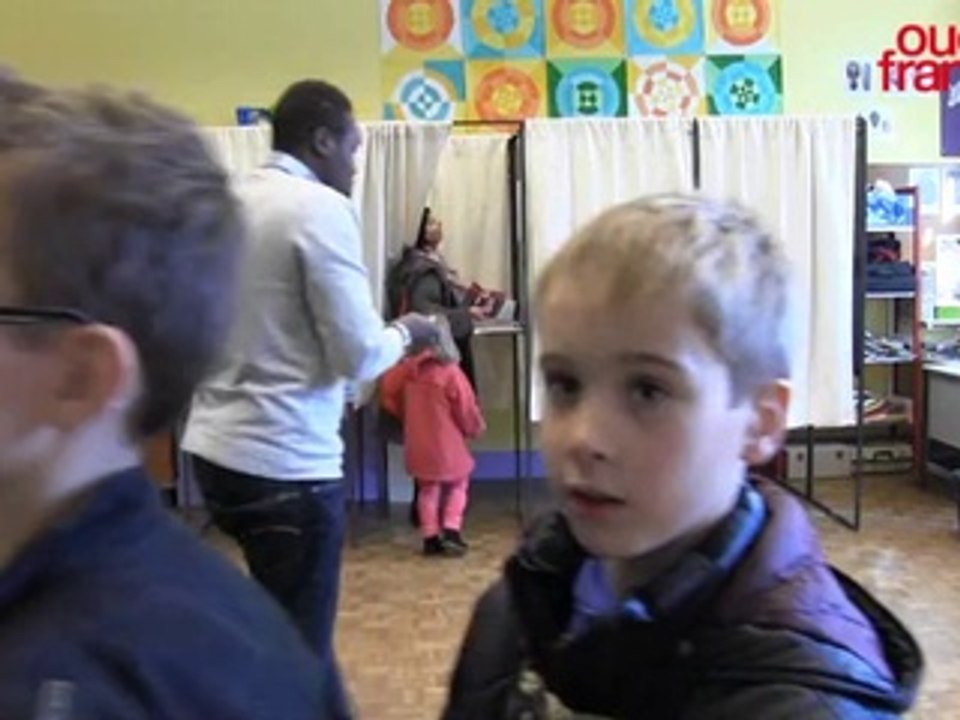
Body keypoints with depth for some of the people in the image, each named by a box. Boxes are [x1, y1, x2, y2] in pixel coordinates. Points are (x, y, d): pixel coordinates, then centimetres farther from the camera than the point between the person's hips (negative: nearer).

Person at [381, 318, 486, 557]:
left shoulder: (408, 368, -4)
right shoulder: (451, 372, -16)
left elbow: (388, 391, 5)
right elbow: (466, 409, -11)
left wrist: (405, 415, 20)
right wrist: (476, 428, 10)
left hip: (418, 445, 4)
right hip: (447, 445, -4)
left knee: (427, 489, 16)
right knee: (457, 485, 14)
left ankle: (431, 537, 13)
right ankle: (451, 530, 2)